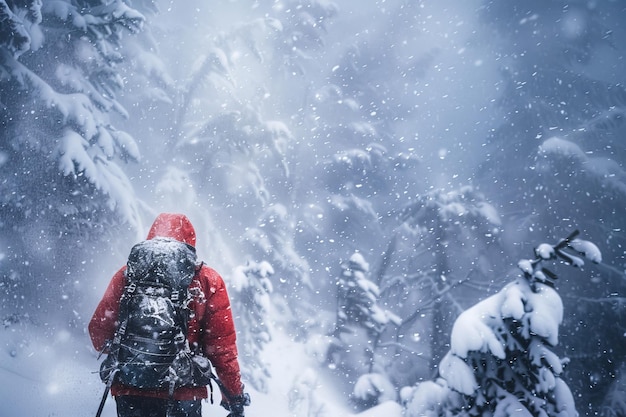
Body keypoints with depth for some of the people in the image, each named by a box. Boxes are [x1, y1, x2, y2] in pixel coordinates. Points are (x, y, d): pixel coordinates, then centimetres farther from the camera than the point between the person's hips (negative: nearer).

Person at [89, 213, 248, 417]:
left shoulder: (128, 275, 0)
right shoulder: (208, 281, -3)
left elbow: (98, 330, 3)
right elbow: (222, 346, -4)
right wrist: (234, 393, 5)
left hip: (129, 387, 2)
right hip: (186, 392, -1)